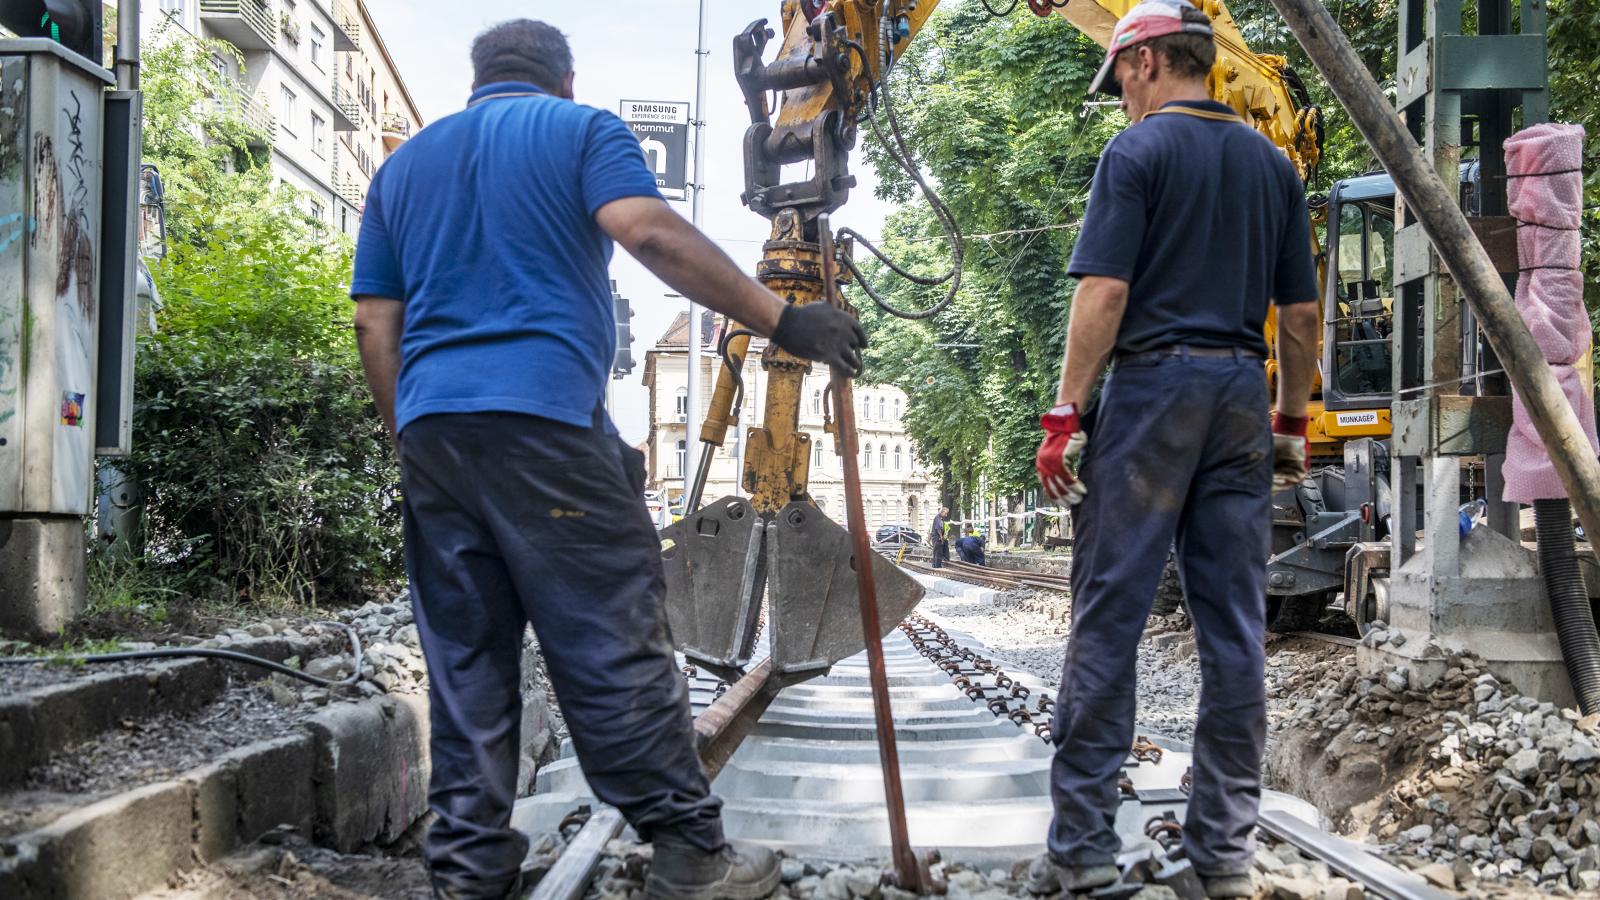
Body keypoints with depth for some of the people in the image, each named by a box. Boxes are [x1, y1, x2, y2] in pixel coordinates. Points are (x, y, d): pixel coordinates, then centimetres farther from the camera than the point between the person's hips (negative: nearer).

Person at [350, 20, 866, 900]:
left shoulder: (403, 165, 23)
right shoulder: (581, 129, 8)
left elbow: (375, 324, 17)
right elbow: (650, 233, -11)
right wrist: (781, 319, -12)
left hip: (430, 425, 5)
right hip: (544, 416, -5)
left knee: (464, 663, 8)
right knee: (613, 649, -2)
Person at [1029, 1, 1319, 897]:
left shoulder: (1138, 152, -3)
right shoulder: (1273, 162, 14)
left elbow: (1105, 291, -12)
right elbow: (1301, 310, 14)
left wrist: (1066, 412, -9)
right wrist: (1293, 421, 20)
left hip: (1151, 386, -5)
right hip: (1241, 394, 5)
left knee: (1108, 619, -2)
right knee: (1236, 626, 6)